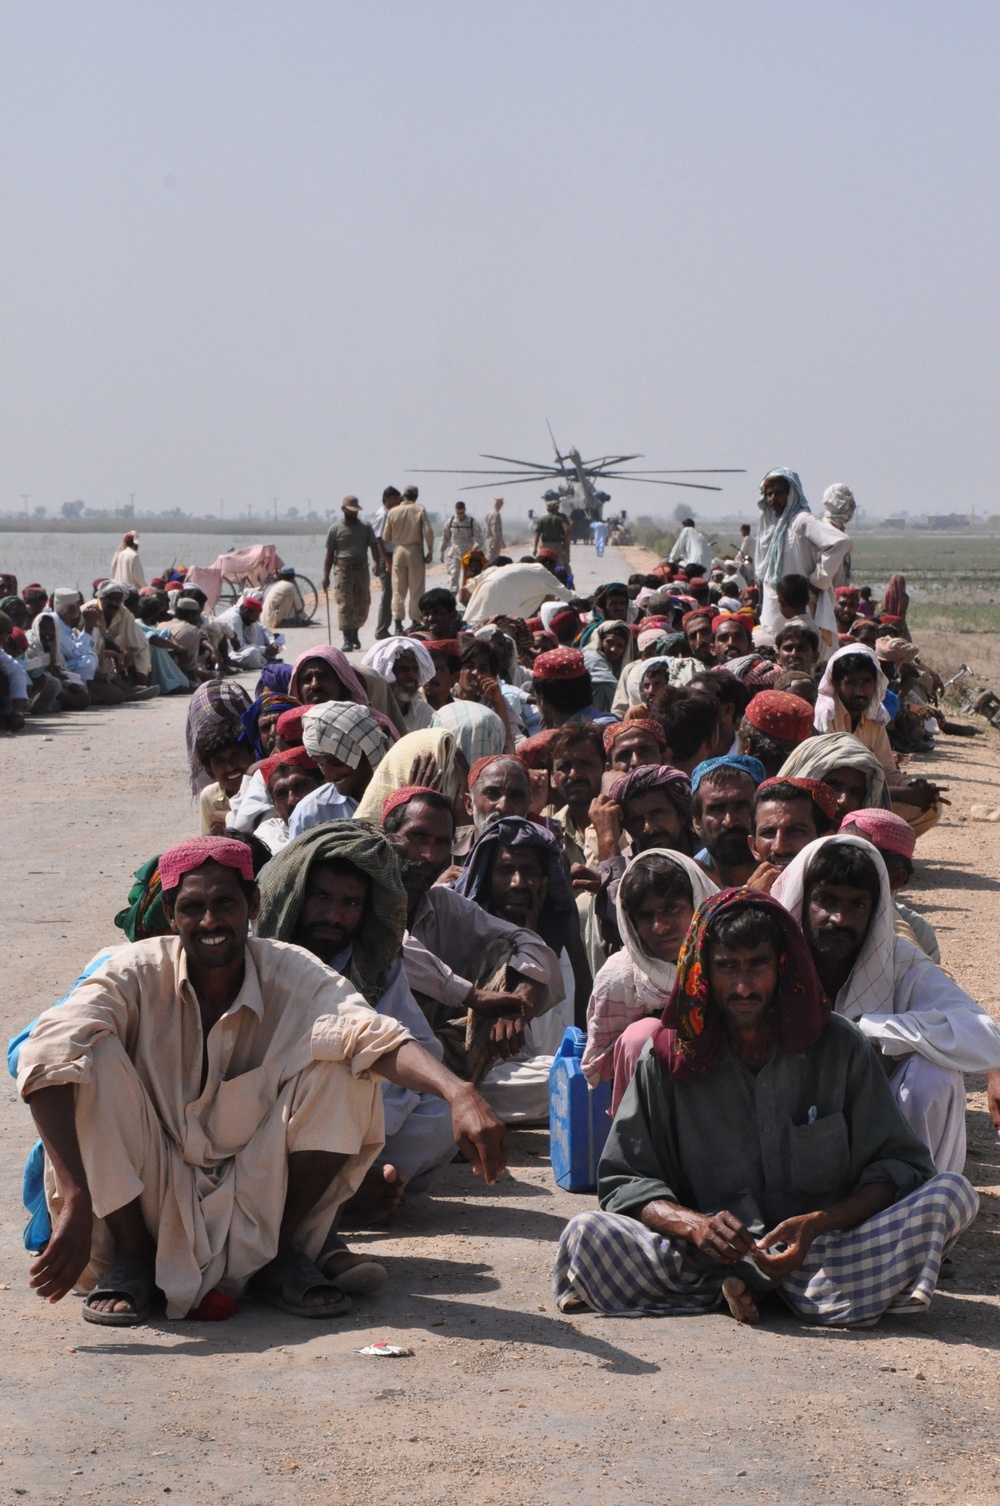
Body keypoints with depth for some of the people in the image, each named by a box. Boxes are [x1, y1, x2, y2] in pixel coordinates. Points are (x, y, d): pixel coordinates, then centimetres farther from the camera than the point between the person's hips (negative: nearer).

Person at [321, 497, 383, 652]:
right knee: (345, 605, -9)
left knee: (363, 605, 6)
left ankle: (355, 633, 27)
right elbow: (330, 554, 7)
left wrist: (376, 562, -17)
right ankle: (347, 640, -9)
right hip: (343, 569, -3)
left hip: (361, 569, 3)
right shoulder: (335, 529, 6)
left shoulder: (366, 527, 11)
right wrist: (326, 576, 1)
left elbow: (374, 546, 4)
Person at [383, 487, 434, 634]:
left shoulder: (393, 512, 2)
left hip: (398, 550, 2)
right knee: (416, 589, 5)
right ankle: (415, 622, 4)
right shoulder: (419, 510, -5)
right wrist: (430, 551, -1)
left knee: (398, 590, 5)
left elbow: (385, 537, 4)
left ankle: (397, 625, 0)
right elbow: (428, 532, -12)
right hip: (415, 551, -2)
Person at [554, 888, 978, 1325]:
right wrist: (693, 1224, -20)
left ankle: (750, 1284, -28)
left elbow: (899, 1166, 1)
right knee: (584, 1235, -25)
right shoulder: (667, 1059, 4)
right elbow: (623, 1181, 2)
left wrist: (819, 1222, -17)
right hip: (714, 1254, -1)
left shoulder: (838, 1047, 4)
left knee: (953, 1193, -24)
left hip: (827, 1246, 1)